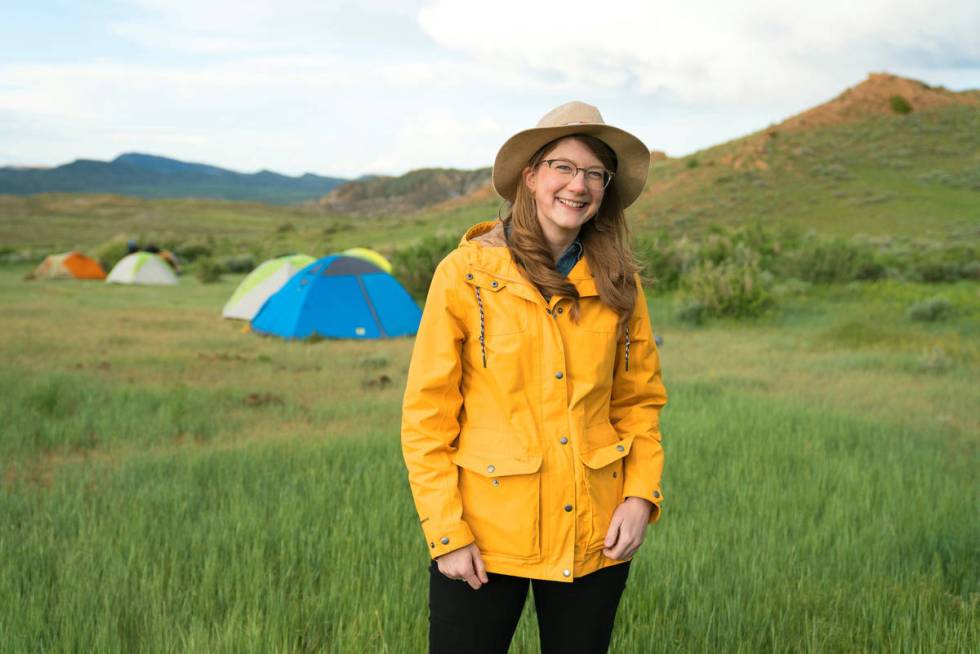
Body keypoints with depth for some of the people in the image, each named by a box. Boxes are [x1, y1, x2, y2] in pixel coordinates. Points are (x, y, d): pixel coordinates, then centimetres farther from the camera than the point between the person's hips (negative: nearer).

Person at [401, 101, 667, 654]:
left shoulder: (618, 282, 4)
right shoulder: (467, 274, -7)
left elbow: (641, 399, 11)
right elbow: (427, 415, -6)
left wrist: (641, 494, -3)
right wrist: (446, 532, -10)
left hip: (593, 538, 3)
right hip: (485, 538, -3)